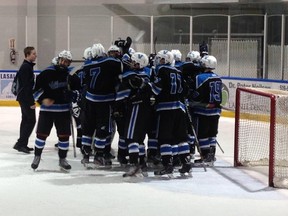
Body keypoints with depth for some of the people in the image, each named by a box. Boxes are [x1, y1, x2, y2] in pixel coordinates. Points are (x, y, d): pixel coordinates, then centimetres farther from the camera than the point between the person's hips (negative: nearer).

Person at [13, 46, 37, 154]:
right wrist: (32, 102, -22)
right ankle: (20, 143, -10)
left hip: (24, 98, 10)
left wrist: (31, 100, 21)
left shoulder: (28, 66, 14)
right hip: (26, 99, -10)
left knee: (26, 120, 13)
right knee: (31, 121, -10)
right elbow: (26, 86, -22)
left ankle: (22, 145, 17)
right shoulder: (26, 67, -18)